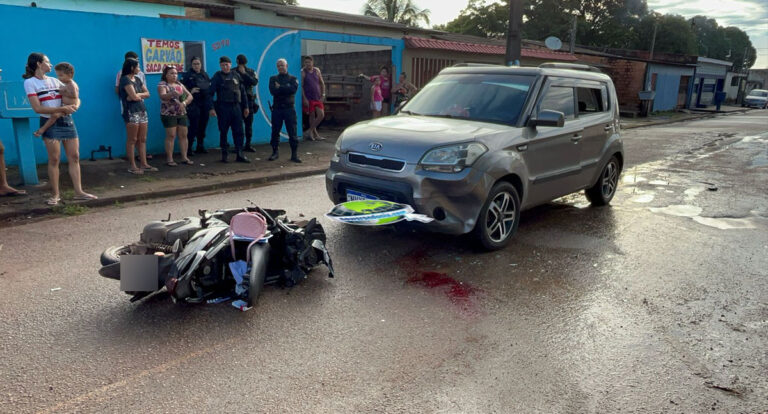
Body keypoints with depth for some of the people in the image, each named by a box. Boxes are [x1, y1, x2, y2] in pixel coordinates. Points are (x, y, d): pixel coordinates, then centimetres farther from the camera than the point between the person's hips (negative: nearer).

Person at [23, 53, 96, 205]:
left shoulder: (55, 81, 14)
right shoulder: (30, 82, -2)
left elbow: (75, 97, 14)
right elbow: (37, 108, -12)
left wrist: (75, 105, -10)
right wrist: (62, 109, -20)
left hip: (67, 121, 5)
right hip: (50, 123, -5)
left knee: (74, 157, 1)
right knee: (54, 159, -4)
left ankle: (78, 192, 5)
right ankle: (55, 194, 5)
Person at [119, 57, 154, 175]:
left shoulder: (137, 79, 16)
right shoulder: (125, 79, -7)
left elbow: (147, 93, 9)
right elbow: (134, 96, -16)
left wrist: (137, 95, -6)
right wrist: (141, 95, 3)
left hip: (142, 111, 8)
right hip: (131, 112, -8)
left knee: (142, 139, 8)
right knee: (132, 140, -4)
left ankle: (144, 164, 11)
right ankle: (132, 166, -2)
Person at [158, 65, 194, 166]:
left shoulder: (180, 84, 13)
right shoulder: (162, 84, -3)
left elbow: (190, 96, 6)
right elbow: (163, 97, -22)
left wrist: (184, 103, -14)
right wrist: (172, 93, -41)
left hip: (182, 114, 5)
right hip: (169, 114, -5)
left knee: (183, 135, 3)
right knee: (171, 136, -6)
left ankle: (184, 157, 9)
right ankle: (169, 159, -2)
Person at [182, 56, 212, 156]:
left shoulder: (205, 75, 15)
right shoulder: (188, 75, 1)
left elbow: (209, 87, 18)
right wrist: (190, 91, -19)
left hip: (205, 105, 5)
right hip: (194, 105, -5)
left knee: (203, 126, 9)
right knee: (194, 126, -9)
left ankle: (200, 146, 19)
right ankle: (188, 148, -3)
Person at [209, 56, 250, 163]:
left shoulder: (236, 75, 10)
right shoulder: (217, 76, 1)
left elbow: (242, 91, 14)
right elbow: (211, 92, -3)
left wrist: (245, 107, 11)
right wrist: (211, 108, -12)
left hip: (236, 106, 3)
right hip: (223, 107, -3)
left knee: (238, 131, 0)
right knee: (223, 131, 4)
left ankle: (240, 155, 4)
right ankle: (224, 154, 13)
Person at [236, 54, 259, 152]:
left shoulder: (251, 72, 8)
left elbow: (255, 82, -10)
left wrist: (244, 73, -14)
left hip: (248, 100, 2)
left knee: (249, 124, 4)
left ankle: (248, 145, 13)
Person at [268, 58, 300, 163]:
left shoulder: (293, 78, 7)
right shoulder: (273, 79, 11)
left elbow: (294, 89, -14)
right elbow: (272, 91, -7)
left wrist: (280, 87, -9)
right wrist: (286, 88, -10)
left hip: (289, 108, -2)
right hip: (277, 108, 2)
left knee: (292, 132, -3)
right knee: (275, 131, 5)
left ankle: (294, 154, 2)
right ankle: (275, 152, 18)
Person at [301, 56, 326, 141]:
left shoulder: (317, 71, 9)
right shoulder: (303, 72, -4)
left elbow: (322, 83, 15)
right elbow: (301, 86, -8)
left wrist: (323, 95, 5)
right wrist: (304, 98, -15)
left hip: (317, 98, 5)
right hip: (308, 98, -5)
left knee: (321, 115, -3)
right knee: (312, 116, 0)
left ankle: (310, 130, 9)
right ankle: (315, 134, 11)